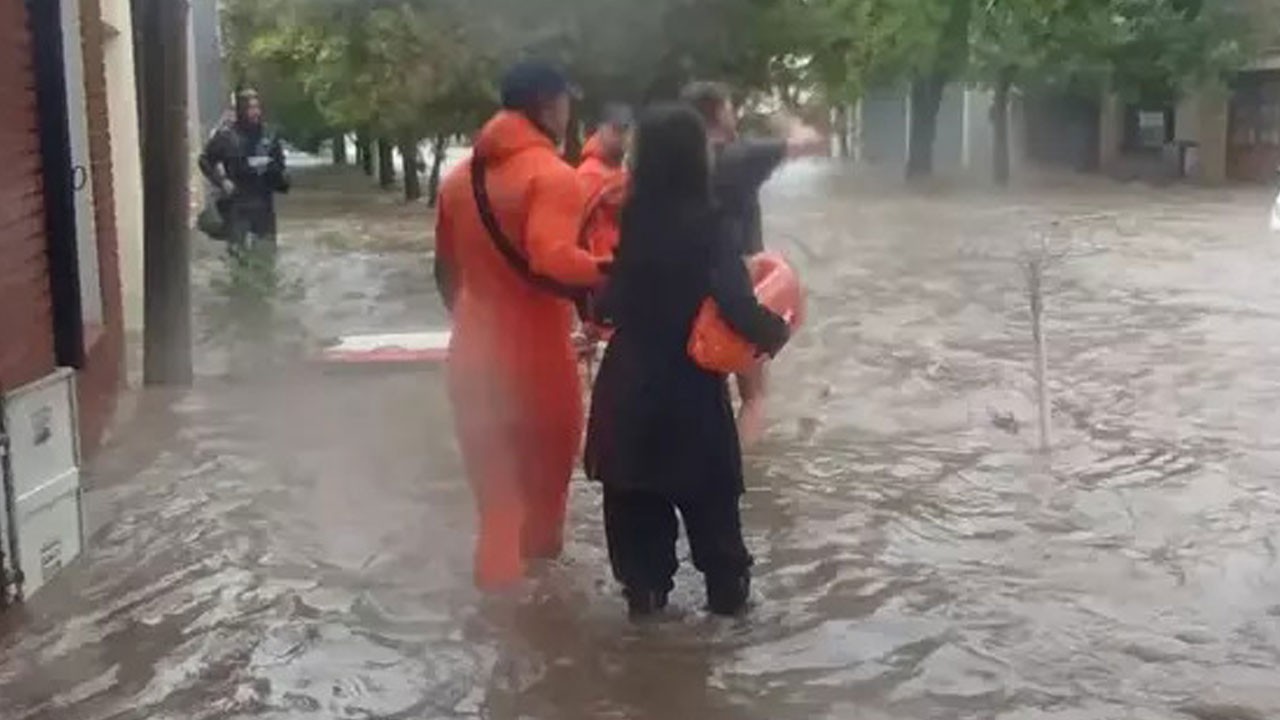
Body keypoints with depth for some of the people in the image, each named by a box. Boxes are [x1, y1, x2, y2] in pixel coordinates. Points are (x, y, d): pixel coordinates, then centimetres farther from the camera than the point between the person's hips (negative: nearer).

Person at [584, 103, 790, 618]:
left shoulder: (626, 217, -3)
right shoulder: (704, 225, -15)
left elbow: (605, 300, 2)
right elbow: (738, 307, -25)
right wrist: (776, 331, -8)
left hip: (626, 384, 4)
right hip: (689, 388, -3)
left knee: (634, 498, 15)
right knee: (709, 499, 13)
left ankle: (644, 590, 23)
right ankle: (728, 592, 25)